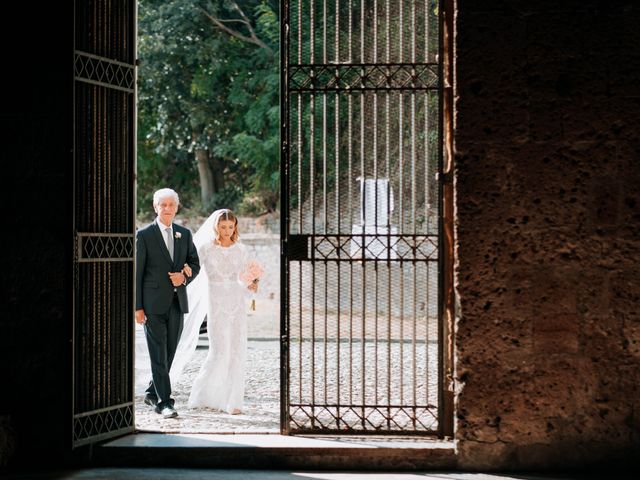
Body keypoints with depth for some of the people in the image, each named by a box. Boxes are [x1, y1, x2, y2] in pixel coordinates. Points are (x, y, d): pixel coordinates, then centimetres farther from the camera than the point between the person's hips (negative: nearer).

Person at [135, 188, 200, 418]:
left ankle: (152, 393, 27)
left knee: (169, 353, 10)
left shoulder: (185, 234, 11)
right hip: (154, 304, -5)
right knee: (158, 354, -6)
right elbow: (136, 272, -4)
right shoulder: (144, 235, -3)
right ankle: (164, 402, -5)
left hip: (177, 302, 5)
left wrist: (184, 276, -7)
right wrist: (137, 307, -9)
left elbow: (195, 264, 17)